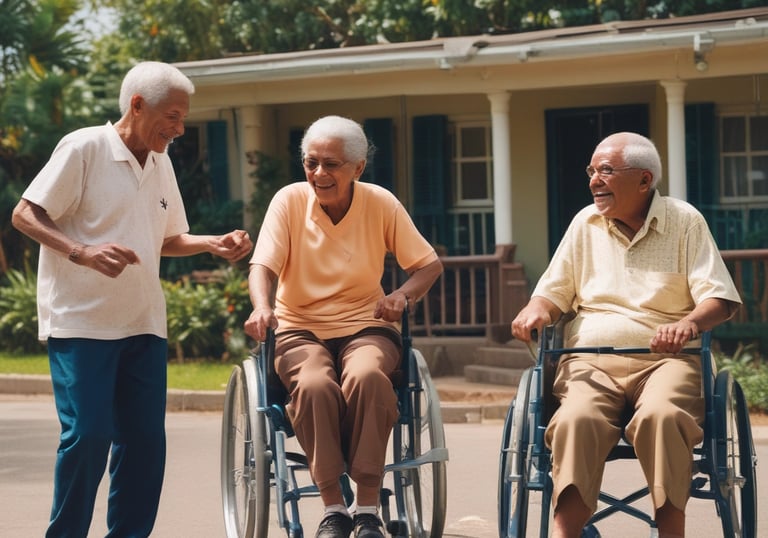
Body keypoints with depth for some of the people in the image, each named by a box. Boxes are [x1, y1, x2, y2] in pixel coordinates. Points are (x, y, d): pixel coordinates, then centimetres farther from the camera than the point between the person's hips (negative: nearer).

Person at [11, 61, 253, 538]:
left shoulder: (160, 163, 15)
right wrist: (82, 253, -25)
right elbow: (26, 215, -10)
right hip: (82, 323, -7)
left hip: (144, 324, 7)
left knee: (146, 439, 3)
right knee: (88, 436, -11)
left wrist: (215, 244, 5)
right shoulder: (84, 148, -7)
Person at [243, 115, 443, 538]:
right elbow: (263, 265, -12)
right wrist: (262, 307, -34)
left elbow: (429, 264, 4)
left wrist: (402, 295, -18)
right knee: (315, 384, -35)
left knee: (367, 376, -35)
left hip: (365, 326, 1)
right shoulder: (289, 200, -3)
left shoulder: (381, 204, 0)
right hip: (300, 329, 0)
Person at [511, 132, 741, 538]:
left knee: (661, 415, -37)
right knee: (578, 418, -33)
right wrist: (538, 310, -7)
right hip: (591, 360, 2)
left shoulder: (685, 222, 8)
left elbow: (719, 297, 2)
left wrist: (691, 323, -21)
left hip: (664, 358, -2)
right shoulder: (585, 223, 17)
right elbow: (554, 291, 19)